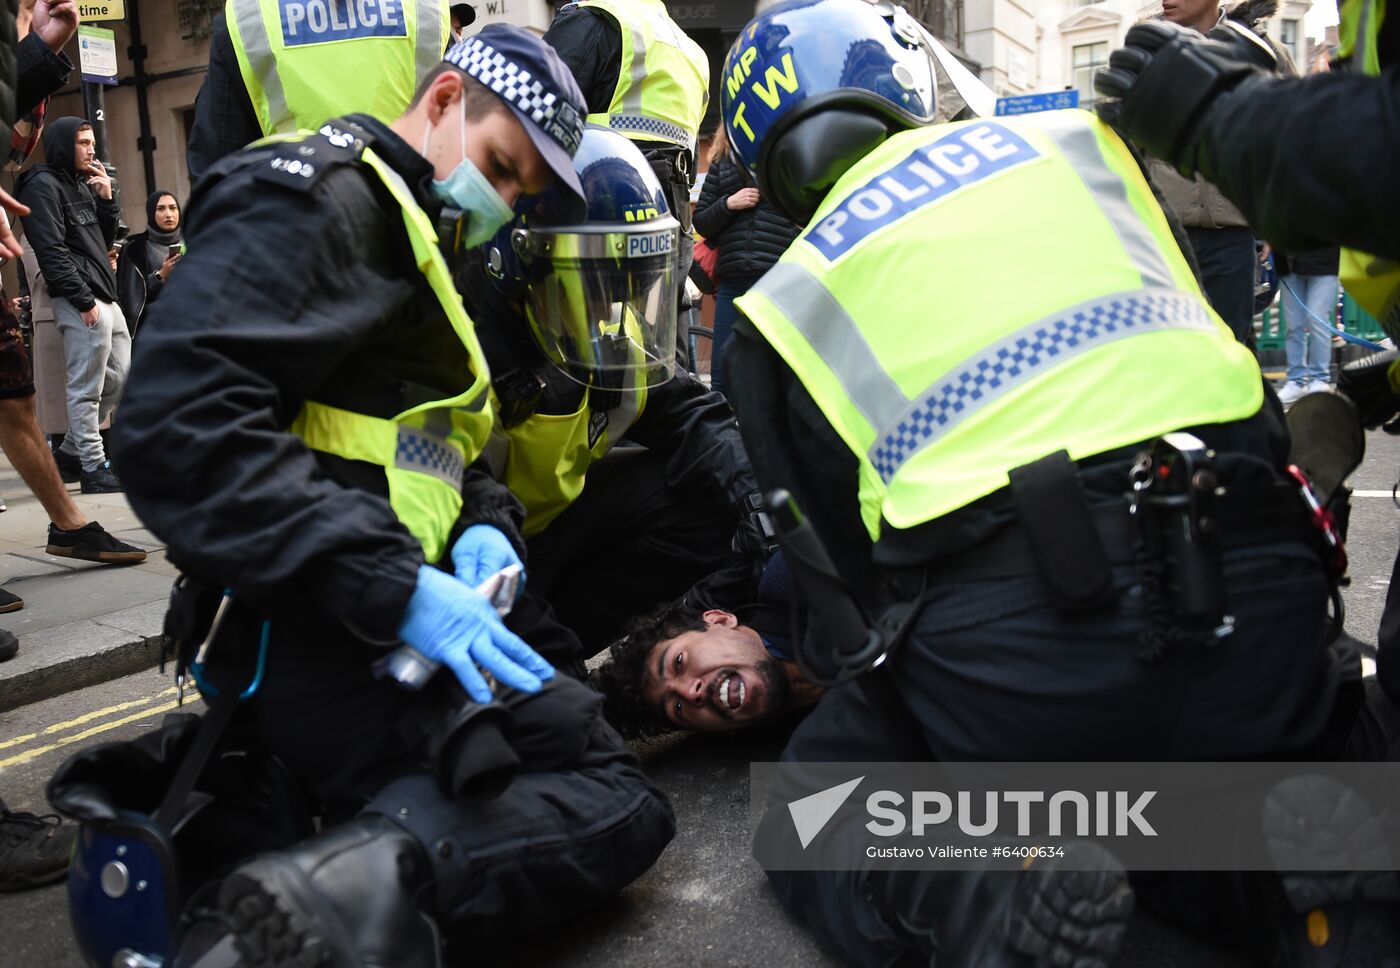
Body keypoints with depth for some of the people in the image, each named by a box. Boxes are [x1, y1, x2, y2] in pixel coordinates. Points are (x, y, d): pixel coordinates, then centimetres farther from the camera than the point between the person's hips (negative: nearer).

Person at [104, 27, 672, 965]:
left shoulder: (416, 242, 25)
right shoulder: (315, 194, -7)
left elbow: (428, 447, 25)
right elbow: (181, 423, -22)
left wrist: (481, 523, 1)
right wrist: (393, 587, -26)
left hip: (376, 618, 10)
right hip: (316, 632, -10)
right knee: (618, 804, -13)